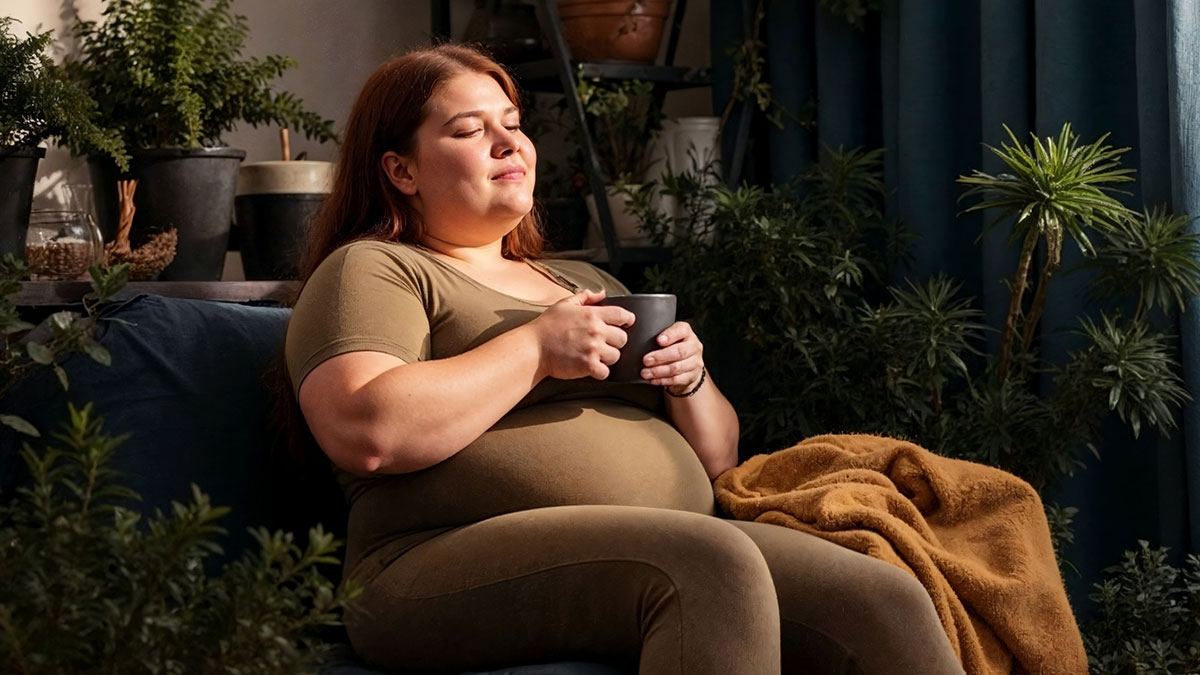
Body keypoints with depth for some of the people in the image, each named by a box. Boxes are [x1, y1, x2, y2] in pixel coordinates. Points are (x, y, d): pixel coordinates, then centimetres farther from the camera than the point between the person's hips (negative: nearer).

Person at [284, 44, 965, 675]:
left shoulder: (588, 282, 30)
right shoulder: (371, 272, 9)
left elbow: (716, 462, 28)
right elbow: (366, 434, -13)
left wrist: (690, 380, 6)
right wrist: (535, 350, -8)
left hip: (666, 558, 7)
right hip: (459, 571, -6)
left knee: (888, 607, -20)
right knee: (716, 564, -35)